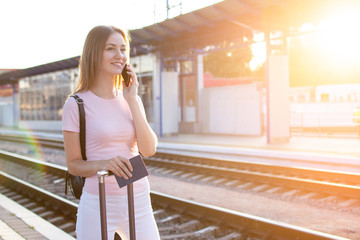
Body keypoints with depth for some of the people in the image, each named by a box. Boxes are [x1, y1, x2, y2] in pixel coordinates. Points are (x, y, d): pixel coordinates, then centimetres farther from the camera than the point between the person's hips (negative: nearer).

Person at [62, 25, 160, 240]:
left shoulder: (132, 100, 6)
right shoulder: (76, 105, -7)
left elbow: (149, 150, -6)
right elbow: (73, 164, -4)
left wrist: (132, 100, -9)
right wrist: (102, 164, -23)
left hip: (138, 202, 4)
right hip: (98, 205, -4)